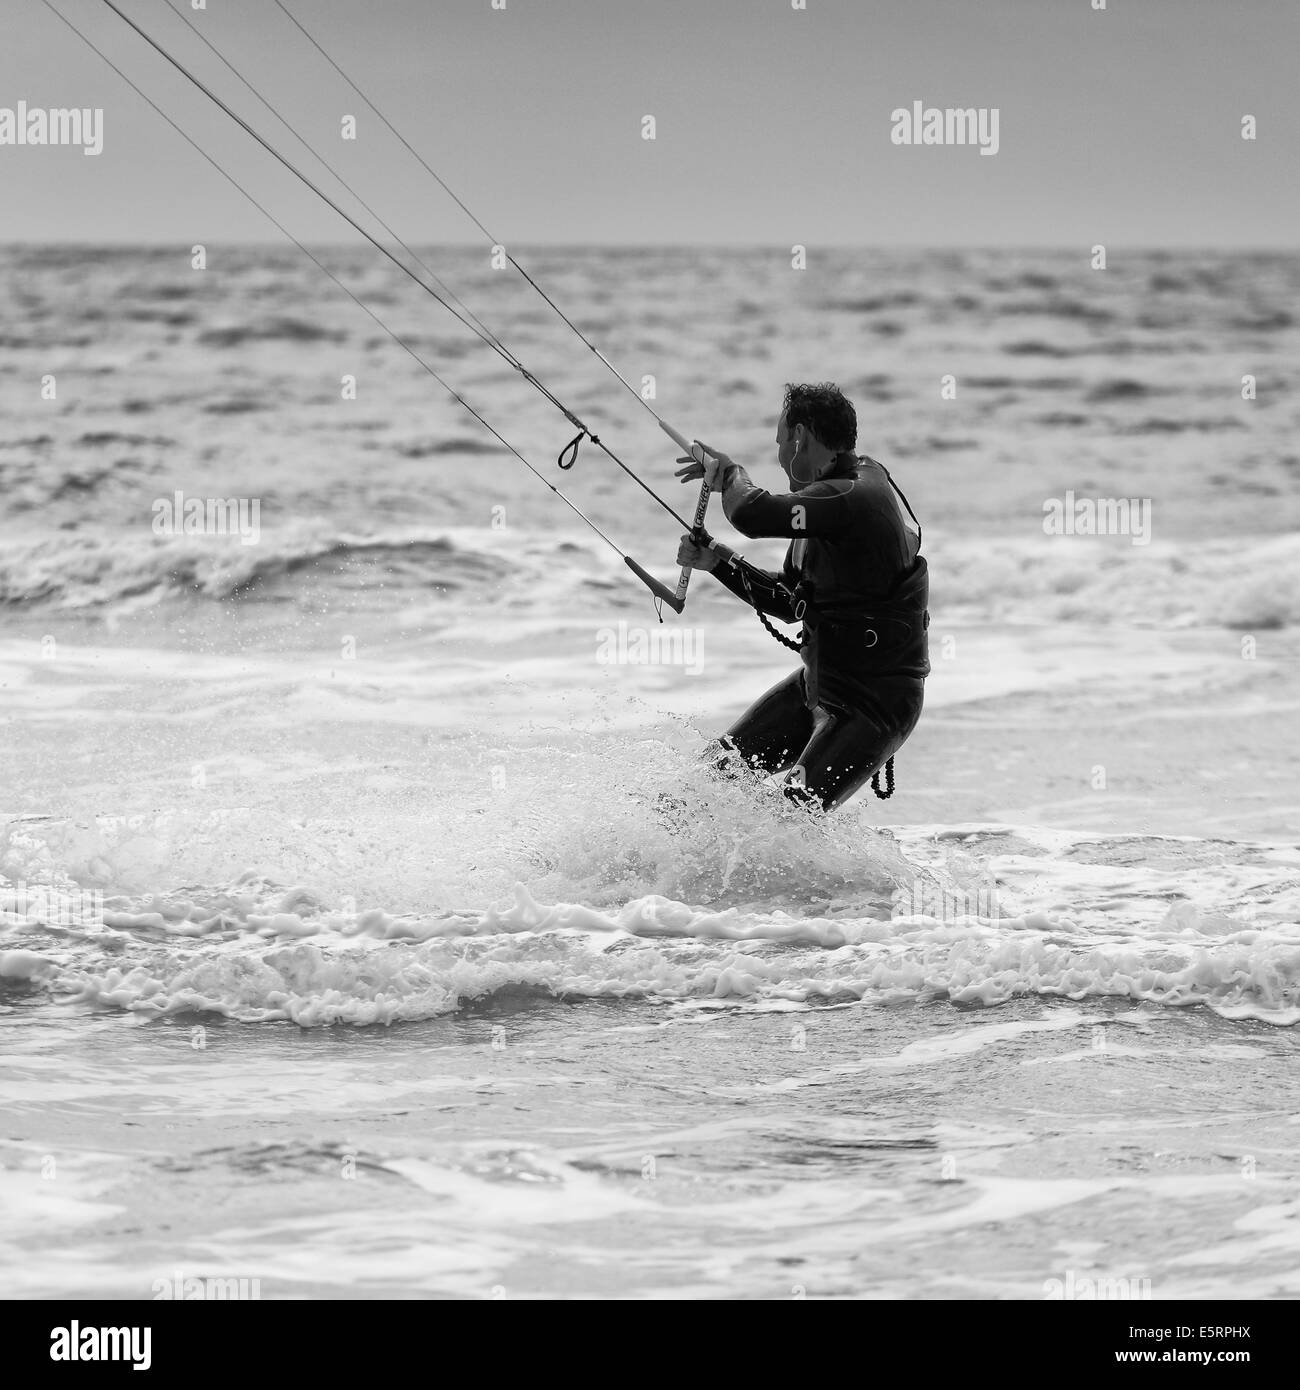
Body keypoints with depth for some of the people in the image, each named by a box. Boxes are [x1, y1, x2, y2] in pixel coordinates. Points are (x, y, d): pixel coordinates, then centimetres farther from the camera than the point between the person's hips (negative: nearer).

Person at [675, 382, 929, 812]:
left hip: (876, 700, -10)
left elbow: (752, 514, -34)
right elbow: (789, 602, 19)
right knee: (719, 767, 9)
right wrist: (717, 560, 10)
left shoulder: (851, 498, -23)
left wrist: (729, 473, -12)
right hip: (816, 680, 10)